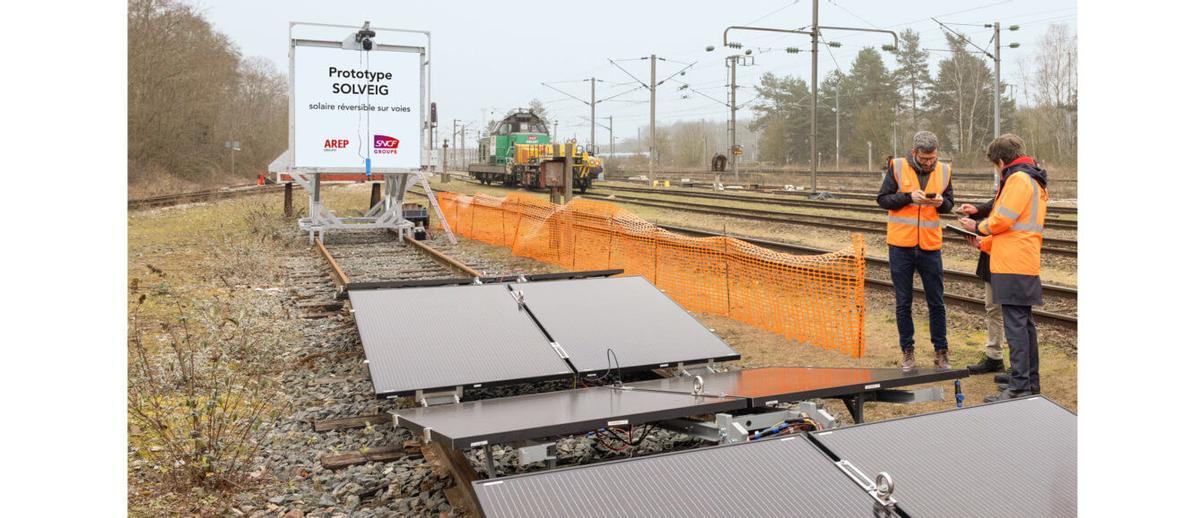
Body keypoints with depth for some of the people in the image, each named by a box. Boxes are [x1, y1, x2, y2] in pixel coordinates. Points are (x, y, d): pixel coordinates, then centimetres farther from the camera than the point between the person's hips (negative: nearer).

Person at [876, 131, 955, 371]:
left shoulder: (943, 171, 4)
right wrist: (909, 197, -19)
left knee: (936, 302, 8)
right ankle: (907, 351, 17)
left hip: (930, 246, 2)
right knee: (903, 303, 6)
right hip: (901, 246, -2)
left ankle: (941, 351, 20)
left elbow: (950, 204, 12)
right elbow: (882, 199, -4)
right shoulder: (897, 167, -5)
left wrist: (941, 202, -11)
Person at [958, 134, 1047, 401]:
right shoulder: (1034, 180, 22)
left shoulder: (1019, 178, -11)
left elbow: (1002, 220, -16)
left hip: (1014, 267, -10)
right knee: (1025, 323, 15)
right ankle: (1031, 383, 23)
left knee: (1016, 325, -9)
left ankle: (1019, 388, -8)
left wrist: (978, 227, 3)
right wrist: (985, 243, 21)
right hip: (1025, 264, 10)